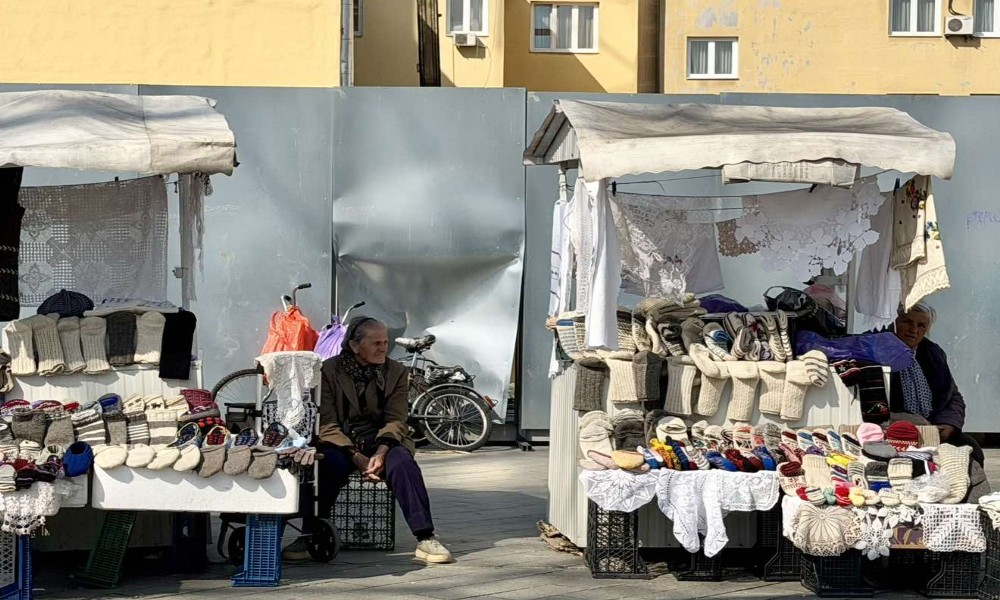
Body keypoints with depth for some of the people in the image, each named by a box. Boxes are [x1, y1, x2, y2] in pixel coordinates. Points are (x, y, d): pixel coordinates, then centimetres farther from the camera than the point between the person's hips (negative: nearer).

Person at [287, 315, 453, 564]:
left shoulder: (396, 373, 6)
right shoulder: (328, 371, -1)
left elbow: (396, 421, -1)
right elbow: (327, 423, -7)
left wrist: (381, 452, -22)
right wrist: (357, 457, -20)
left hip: (381, 441, 2)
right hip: (341, 443, -2)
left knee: (402, 462, -31)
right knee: (330, 464, -35)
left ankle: (425, 538, -30)